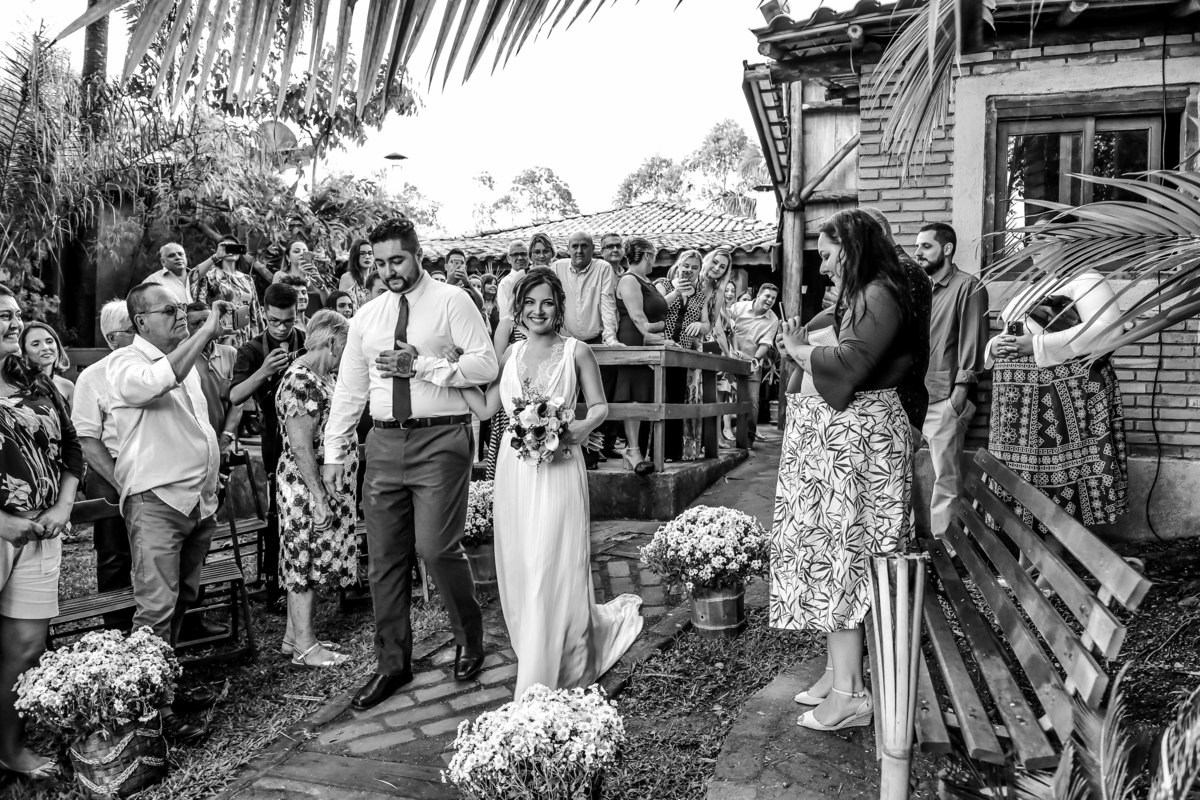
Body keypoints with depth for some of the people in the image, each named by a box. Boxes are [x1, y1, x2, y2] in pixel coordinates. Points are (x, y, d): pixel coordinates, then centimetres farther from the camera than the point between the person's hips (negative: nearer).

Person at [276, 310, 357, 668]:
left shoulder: (321, 376, 13)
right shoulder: (300, 380, -18)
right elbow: (300, 446, -23)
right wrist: (319, 498, -24)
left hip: (327, 488, 10)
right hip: (307, 489, -9)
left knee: (305, 563, 15)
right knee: (306, 562, -1)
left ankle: (294, 635, 24)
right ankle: (304, 648, 7)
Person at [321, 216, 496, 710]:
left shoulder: (451, 302, 0)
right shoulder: (366, 316, 14)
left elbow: (486, 365, -9)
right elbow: (349, 388, 15)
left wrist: (422, 364, -16)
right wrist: (334, 452, 10)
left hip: (440, 438, -5)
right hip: (384, 442, 5)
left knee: (436, 548, -10)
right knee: (385, 557, 7)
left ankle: (470, 641, 18)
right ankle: (392, 664, 22)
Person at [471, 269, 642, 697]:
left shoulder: (576, 351, 0)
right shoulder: (510, 353, 11)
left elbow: (600, 406, 3)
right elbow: (487, 405, 4)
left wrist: (578, 429, -16)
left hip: (558, 467, -5)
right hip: (514, 469, 5)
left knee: (551, 568, -4)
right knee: (517, 566, 10)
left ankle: (540, 681, 6)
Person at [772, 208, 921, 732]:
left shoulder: (880, 297, -13)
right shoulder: (858, 297, 17)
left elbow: (847, 364, -24)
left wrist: (800, 350, -8)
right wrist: (804, 343, 2)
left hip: (857, 441, -10)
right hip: (834, 439, 10)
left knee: (837, 555, -6)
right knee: (832, 554, 12)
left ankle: (849, 694, 3)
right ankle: (839, 673, 22)